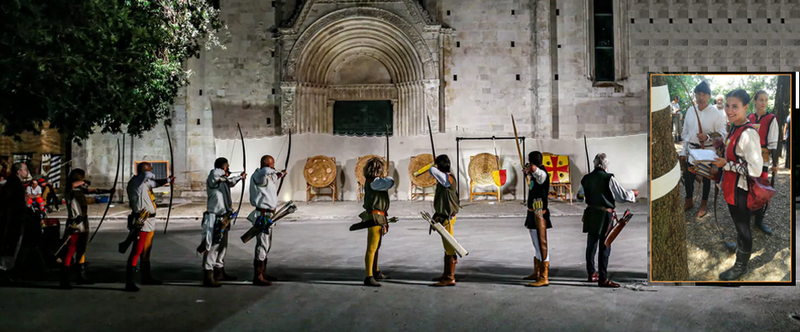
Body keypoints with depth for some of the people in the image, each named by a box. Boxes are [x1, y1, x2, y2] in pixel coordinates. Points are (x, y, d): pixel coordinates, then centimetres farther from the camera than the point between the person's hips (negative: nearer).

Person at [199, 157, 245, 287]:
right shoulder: (212, 179, -14)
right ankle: (208, 277, -8)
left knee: (222, 246, 18)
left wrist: (240, 177, 51)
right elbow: (215, 173, -37)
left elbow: (230, 182, 38)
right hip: (214, 219, -10)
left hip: (224, 219, 10)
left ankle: (219, 273, 31)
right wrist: (224, 173, -16)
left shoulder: (223, 181, 14)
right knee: (212, 247, -9)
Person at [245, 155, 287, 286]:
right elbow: (265, 171, -39)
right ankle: (258, 277, -7)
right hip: (263, 216, -11)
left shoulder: (268, 177, 14)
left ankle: (263, 273, 29)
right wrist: (273, 171, -19)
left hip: (268, 215, 11)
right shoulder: (258, 176, -17)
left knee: (266, 245, 18)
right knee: (262, 245, -9)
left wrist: (281, 174, 55)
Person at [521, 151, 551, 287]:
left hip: (539, 215, -11)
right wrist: (528, 173, 52)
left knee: (541, 246, -9)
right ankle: (536, 273, 33)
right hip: (533, 214, 11)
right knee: (537, 245, 20)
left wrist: (527, 169, -28)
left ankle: (544, 277, -8)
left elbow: (533, 168, -42)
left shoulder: (542, 174, -17)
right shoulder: (536, 174, 13)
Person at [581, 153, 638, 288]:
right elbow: (623, 195, -8)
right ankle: (603, 279, 0)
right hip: (604, 215, -6)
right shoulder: (609, 178, -14)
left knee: (591, 245, 14)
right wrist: (634, 193, 12)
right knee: (604, 247, -1)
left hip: (591, 214, 6)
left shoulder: (586, 178, 3)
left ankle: (591, 273, 25)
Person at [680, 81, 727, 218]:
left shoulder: (714, 113, -10)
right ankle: (689, 201, 28)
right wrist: (683, 152, 7)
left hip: (707, 151, -3)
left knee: (706, 178, 10)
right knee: (688, 176, 8)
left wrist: (708, 136, -27)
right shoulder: (690, 111, 3)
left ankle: (704, 204, 27)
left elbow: (722, 133, -10)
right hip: (692, 149, 4)